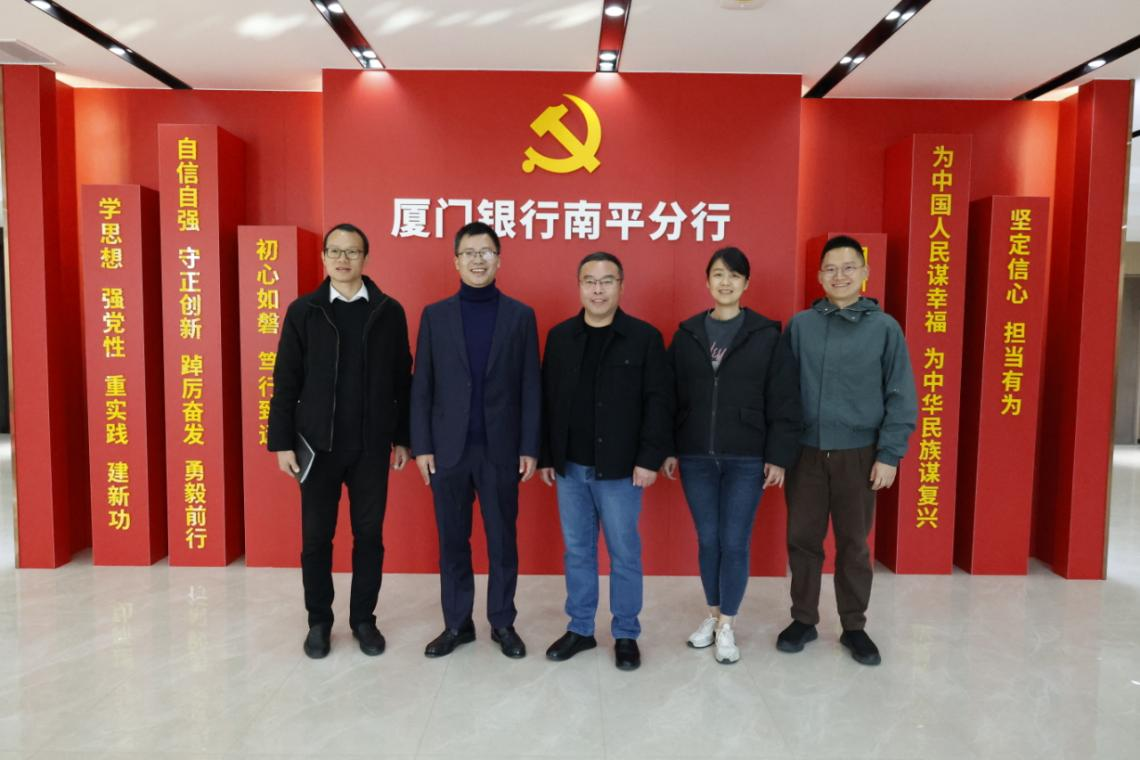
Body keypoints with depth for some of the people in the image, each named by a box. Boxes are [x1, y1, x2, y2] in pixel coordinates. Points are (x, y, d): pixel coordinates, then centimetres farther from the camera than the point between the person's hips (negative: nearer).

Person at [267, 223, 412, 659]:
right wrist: (281, 441, -4)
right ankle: (319, 621, 25)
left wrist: (402, 437, 3)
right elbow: (286, 382, 0)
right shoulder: (303, 311, 1)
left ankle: (363, 619, 24)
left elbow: (401, 380, 3)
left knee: (369, 535, 8)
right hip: (318, 444, 0)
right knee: (316, 537, 8)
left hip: (372, 446, 0)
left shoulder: (389, 311, 2)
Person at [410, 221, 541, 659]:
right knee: (452, 542, 10)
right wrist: (421, 446, -2)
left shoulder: (520, 316, 2)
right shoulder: (435, 316, 5)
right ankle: (457, 624, 25)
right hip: (448, 449, 1)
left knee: (502, 541, 9)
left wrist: (530, 448, -4)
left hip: (501, 450, -1)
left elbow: (530, 388, 0)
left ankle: (503, 623, 24)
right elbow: (421, 387, 3)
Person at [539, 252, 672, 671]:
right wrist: (546, 455, 6)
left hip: (620, 467, -3)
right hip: (570, 467, 3)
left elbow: (658, 402, -7)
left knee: (624, 552, 7)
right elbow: (547, 400, 8)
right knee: (577, 551, 13)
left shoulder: (645, 337, -4)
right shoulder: (559, 336, 7)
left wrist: (649, 458, -12)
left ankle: (626, 634, 22)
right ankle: (580, 628, 27)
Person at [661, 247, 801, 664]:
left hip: (747, 459, -2)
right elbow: (670, 396, 7)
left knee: (734, 542, 4)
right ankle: (713, 614, 30)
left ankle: (726, 626, 20)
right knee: (707, 540, 11)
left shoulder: (768, 336, -3)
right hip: (696, 458, 2)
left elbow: (784, 402, -3)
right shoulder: (687, 334, 5)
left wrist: (779, 455, -7)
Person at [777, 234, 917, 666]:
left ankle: (853, 627, 28)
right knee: (802, 539, 9)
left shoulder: (885, 328, -2)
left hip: (859, 454, -1)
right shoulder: (800, 325, 1)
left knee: (854, 544, 11)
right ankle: (803, 620, 27)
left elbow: (901, 398, -2)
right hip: (806, 452, 1)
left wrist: (889, 454, -7)